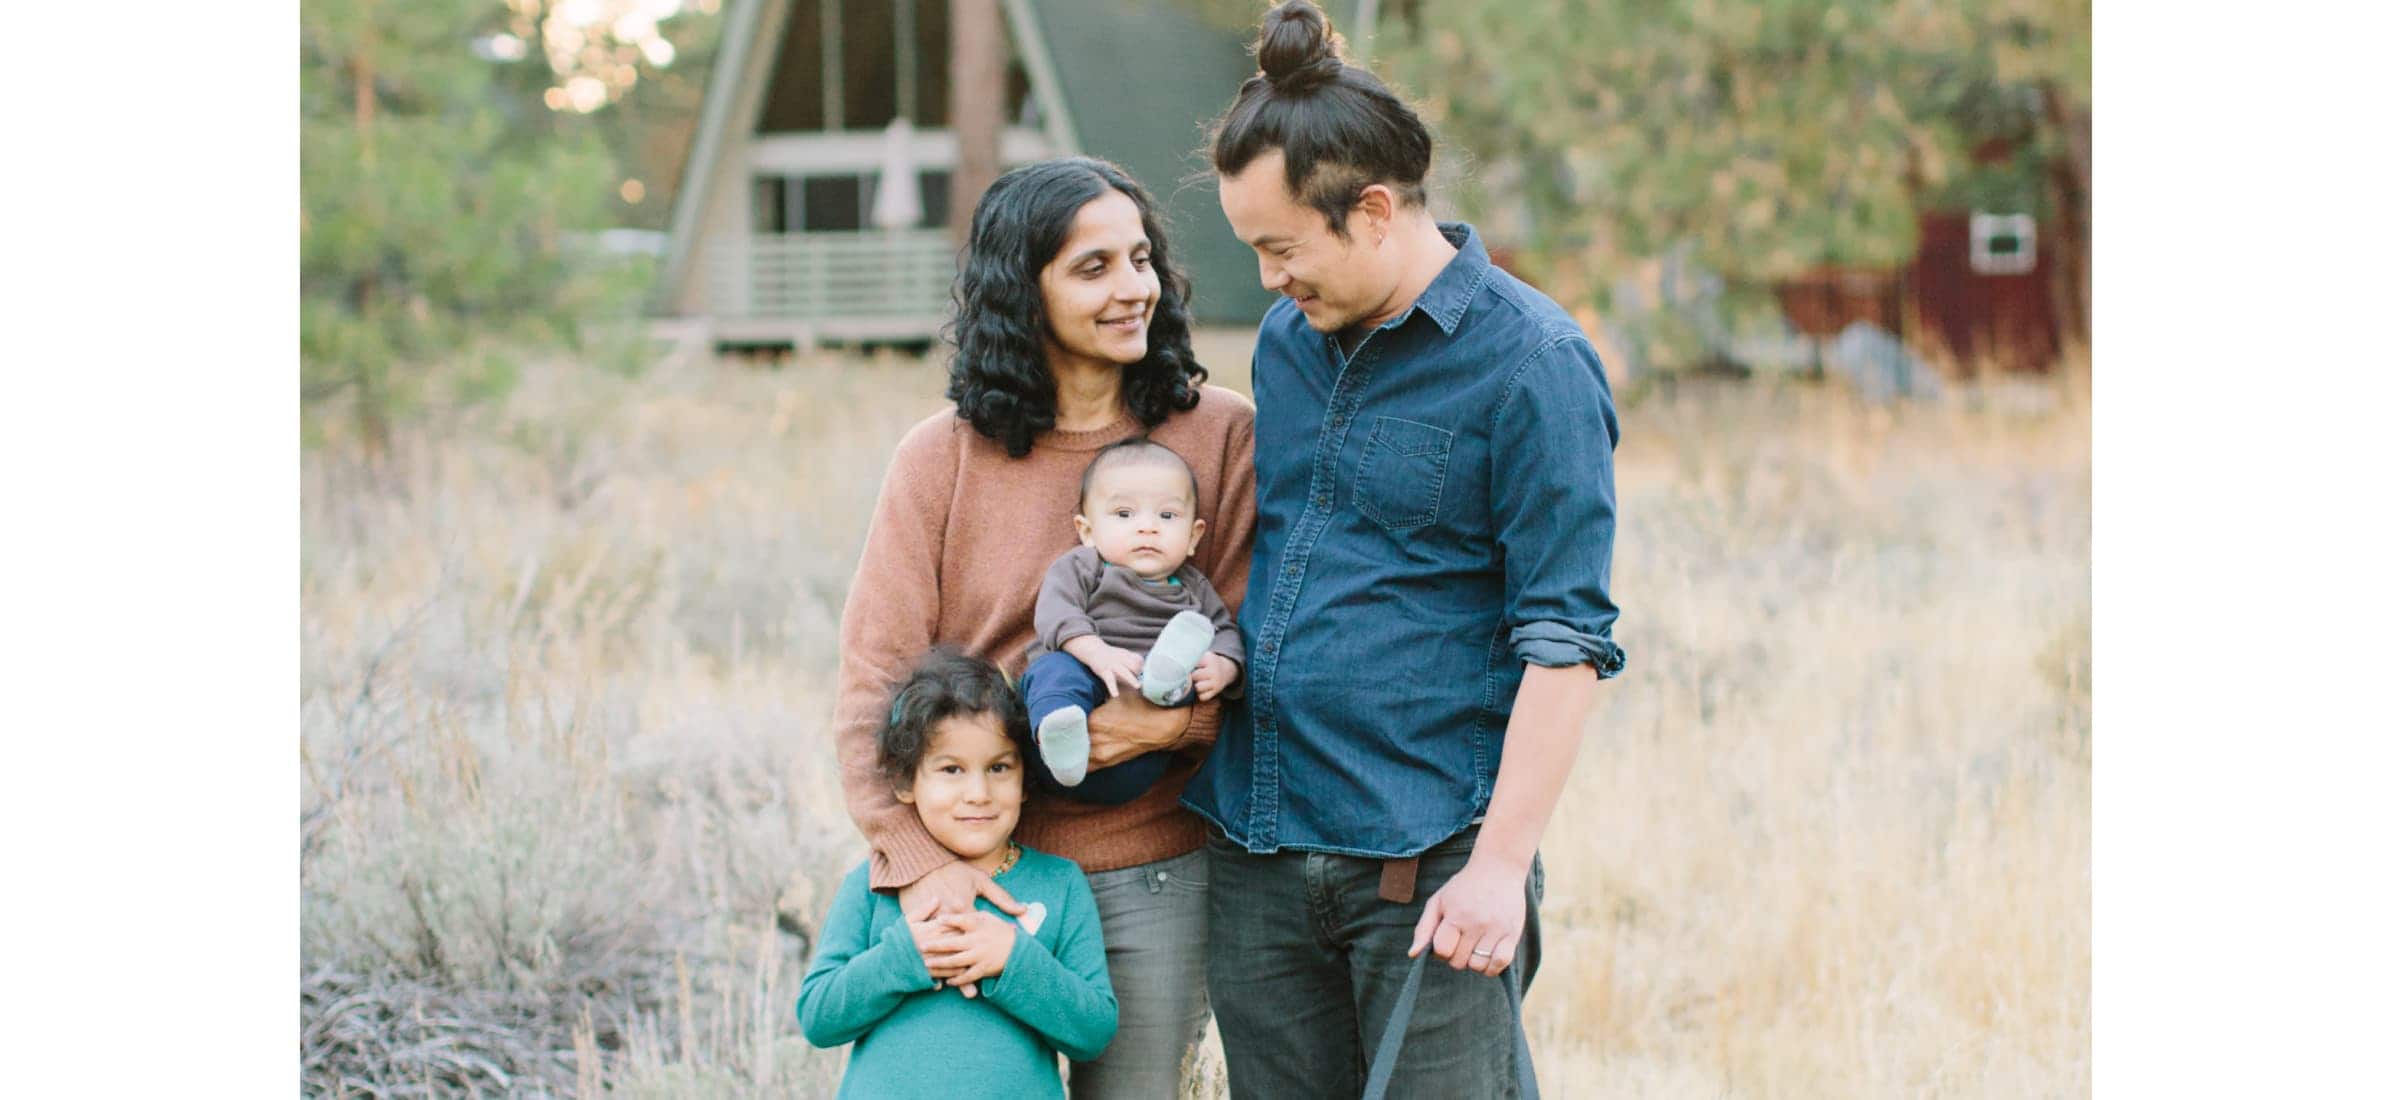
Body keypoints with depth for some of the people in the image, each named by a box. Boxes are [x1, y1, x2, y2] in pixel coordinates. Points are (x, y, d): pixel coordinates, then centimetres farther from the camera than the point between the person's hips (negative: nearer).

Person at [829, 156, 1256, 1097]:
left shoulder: (1223, 437, 0)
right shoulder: (942, 458, -2)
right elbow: (874, 681, -5)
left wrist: (1179, 718, -17)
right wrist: (921, 856, -16)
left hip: (1155, 877, 1)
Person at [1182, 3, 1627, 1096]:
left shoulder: (1531, 361, -9)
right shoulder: (1287, 340, 12)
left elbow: (1564, 638, -13)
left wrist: (1501, 863, -17)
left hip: (1427, 858, -6)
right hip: (1256, 850, 7)